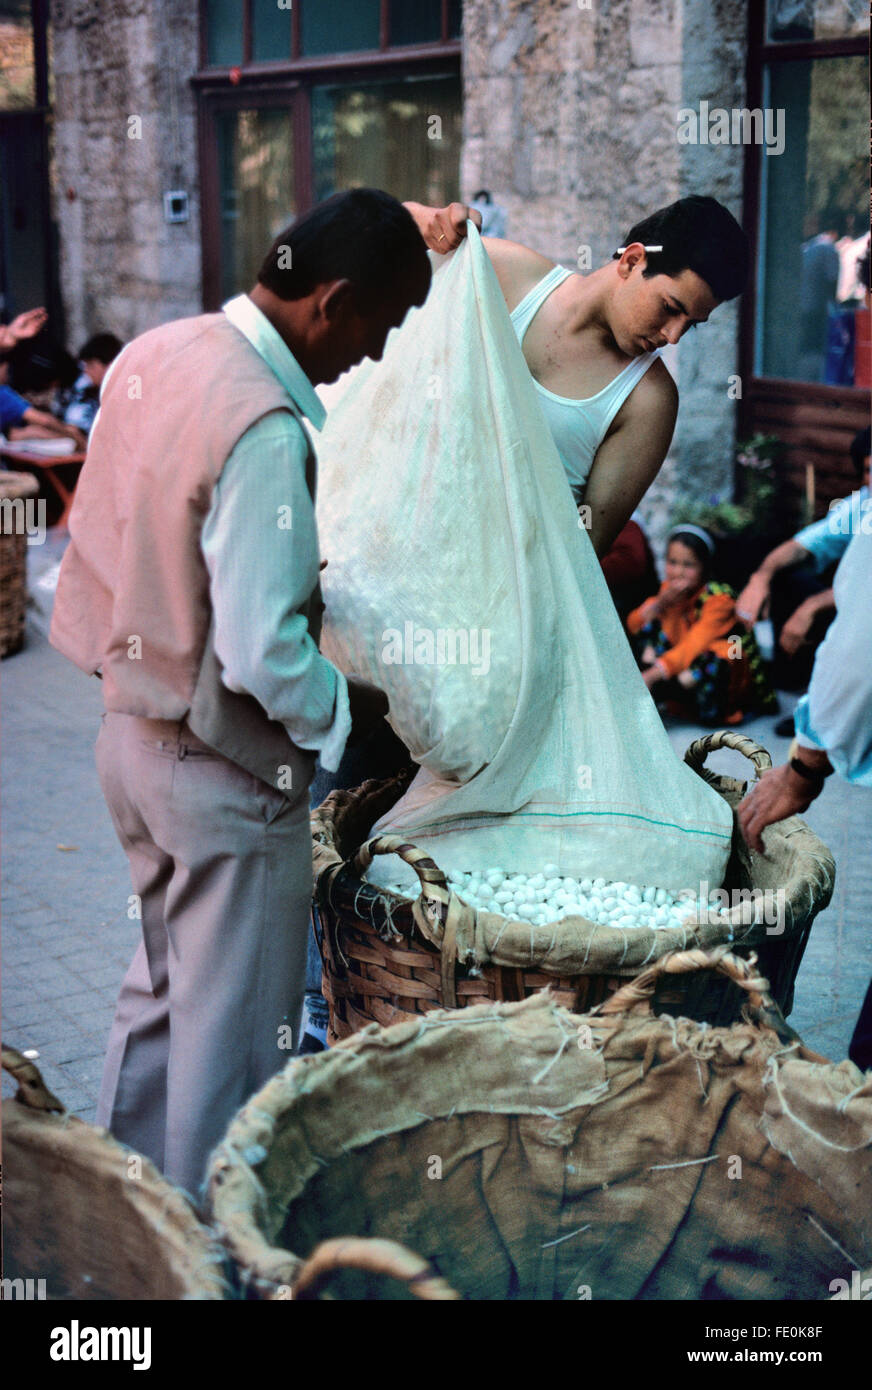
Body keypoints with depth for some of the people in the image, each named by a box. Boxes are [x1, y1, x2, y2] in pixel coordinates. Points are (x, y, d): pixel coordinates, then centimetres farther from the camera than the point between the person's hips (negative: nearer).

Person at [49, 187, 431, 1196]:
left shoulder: (153, 355, 1)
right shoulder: (263, 429, -27)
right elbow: (262, 657, -28)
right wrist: (345, 708, -8)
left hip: (131, 728, 9)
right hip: (224, 772, -9)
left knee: (160, 989, 25)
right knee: (232, 1033, 9)